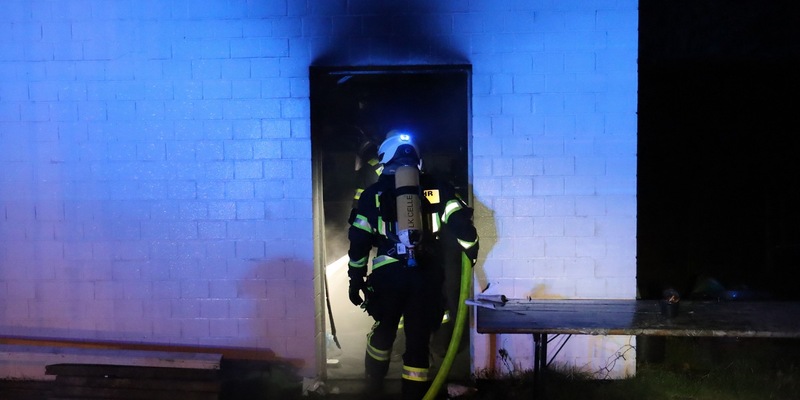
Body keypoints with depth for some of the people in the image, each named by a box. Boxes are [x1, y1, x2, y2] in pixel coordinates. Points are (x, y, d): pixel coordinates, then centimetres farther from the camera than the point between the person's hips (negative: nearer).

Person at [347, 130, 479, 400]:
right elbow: (461, 224, -2)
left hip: (387, 274, 1)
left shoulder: (374, 193, 9)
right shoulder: (437, 188, 9)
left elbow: (359, 242, 8)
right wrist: (472, 251, 13)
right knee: (418, 339, 8)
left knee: (383, 331, 22)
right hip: (425, 275, -1)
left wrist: (356, 280, 15)